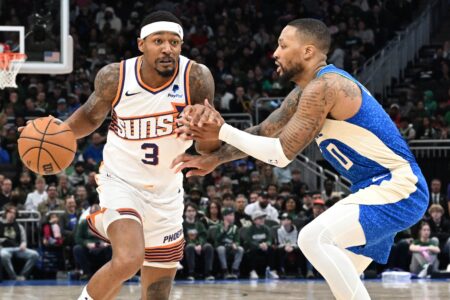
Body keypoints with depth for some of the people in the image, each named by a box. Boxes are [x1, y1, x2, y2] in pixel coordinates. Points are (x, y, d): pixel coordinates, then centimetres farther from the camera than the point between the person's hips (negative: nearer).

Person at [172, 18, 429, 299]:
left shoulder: (322, 88, -20)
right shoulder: (306, 92, 12)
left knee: (313, 238, -24)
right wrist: (214, 159, 11)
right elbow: (264, 133, 19)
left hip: (398, 188, -11)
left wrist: (222, 132, -14)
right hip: (379, 187, 11)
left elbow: (282, 153, -20)